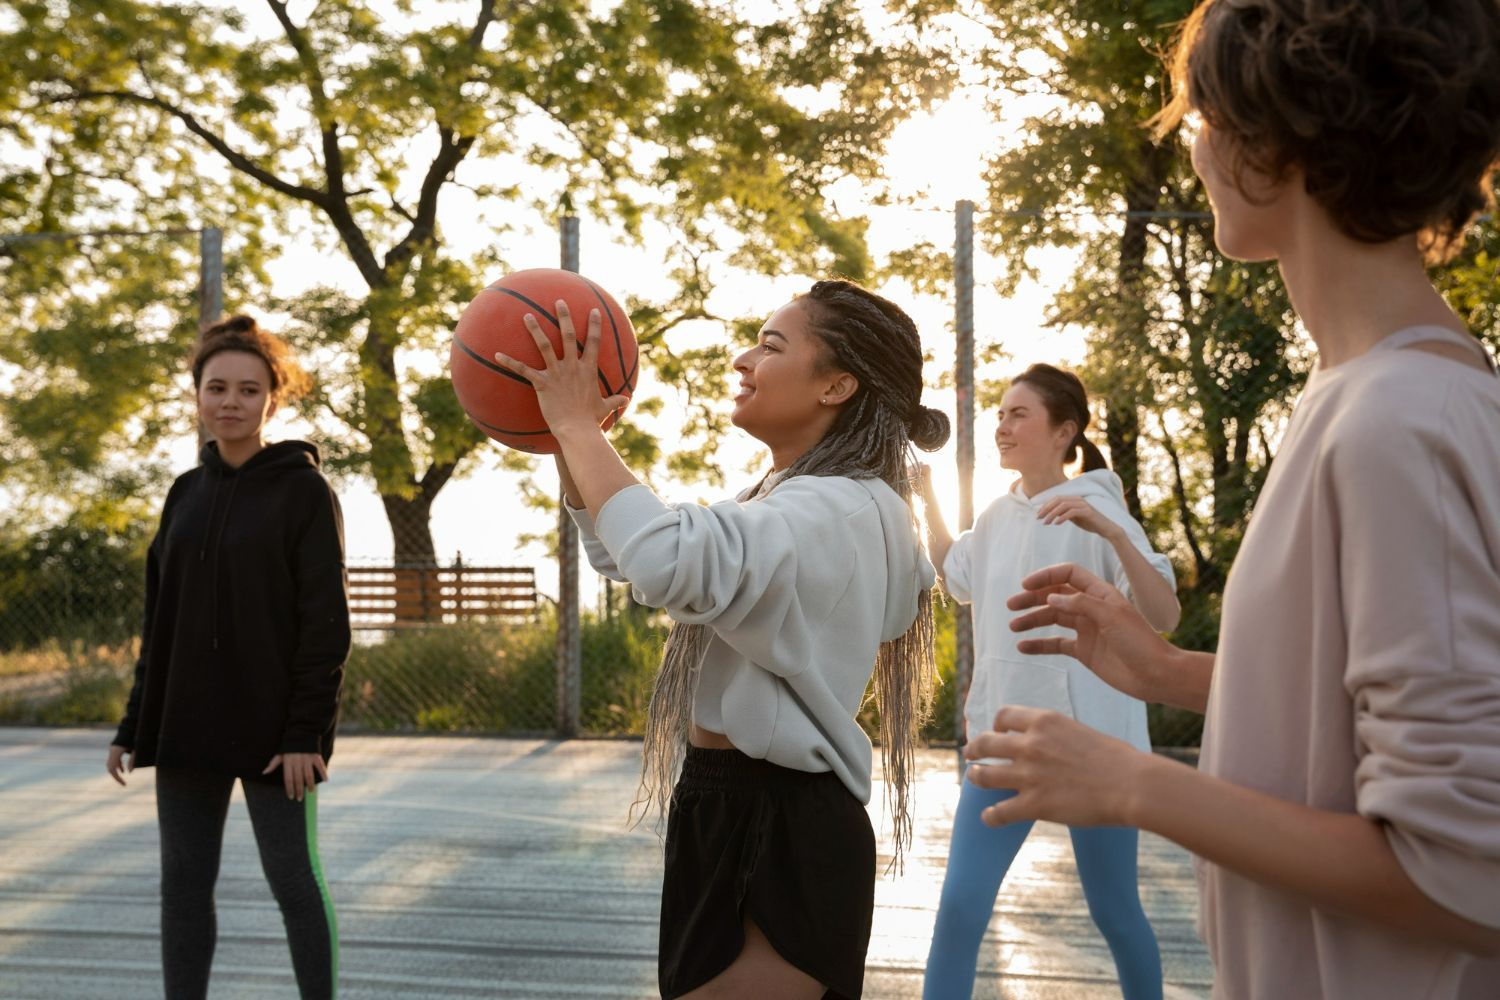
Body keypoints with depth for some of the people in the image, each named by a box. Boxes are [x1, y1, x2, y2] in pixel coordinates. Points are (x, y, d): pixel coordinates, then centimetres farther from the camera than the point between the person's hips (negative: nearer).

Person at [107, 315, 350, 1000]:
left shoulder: (304, 490, -6)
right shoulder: (186, 492, 9)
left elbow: (325, 623, -11)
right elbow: (161, 622, 13)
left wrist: (307, 731, -16)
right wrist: (134, 726, 10)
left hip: (271, 728, -5)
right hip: (187, 725, 5)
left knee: (294, 880, 2)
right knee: (183, 884, 9)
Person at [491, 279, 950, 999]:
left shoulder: (842, 510, -21)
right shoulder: (785, 498, 12)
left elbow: (668, 560, -39)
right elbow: (618, 551, 19)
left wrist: (578, 425, -25)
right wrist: (567, 435, 4)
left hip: (782, 836, -10)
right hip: (728, 811, 10)